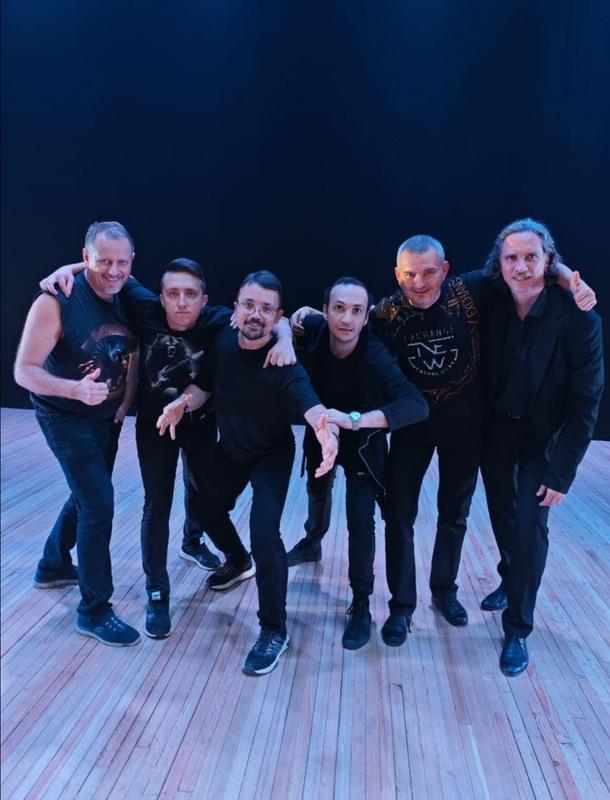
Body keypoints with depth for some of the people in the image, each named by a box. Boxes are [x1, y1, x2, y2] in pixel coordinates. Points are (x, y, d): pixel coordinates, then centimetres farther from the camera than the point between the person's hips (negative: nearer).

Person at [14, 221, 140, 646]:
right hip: (67, 418, -7)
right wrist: (76, 389, -42)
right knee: (99, 502, -12)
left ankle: (53, 566, 46)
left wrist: (126, 401, -1)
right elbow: (24, 371, -26)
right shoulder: (57, 301, -24)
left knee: (87, 495, 21)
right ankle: (94, 610, 5)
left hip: (107, 418, 7)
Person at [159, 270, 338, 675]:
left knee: (264, 532, -20)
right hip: (230, 448, 6)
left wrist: (327, 431, -70)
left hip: (272, 454, -6)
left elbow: (311, 405, -47)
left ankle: (274, 630, -1)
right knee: (209, 507, 22)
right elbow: (206, 384, -1)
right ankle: (238, 561, 54)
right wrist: (183, 403, -21)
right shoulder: (223, 340, -16)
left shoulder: (284, 363, -32)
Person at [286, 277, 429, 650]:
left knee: (360, 520, -12)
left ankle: (361, 606, 7)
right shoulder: (314, 329, -27)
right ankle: (313, 543, 58)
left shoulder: (377, 359, -38)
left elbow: (417, 405, -50)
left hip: (363, 443, -4)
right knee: (317, 491, 27)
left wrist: (355, 420, -60)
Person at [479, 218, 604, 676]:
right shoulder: (493, 309, -10)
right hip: (496, 431, 4)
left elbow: (586, 402, -17)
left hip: (543, 439, -3)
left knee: (530, 529, -3)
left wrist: (561, 472, -17)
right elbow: (485, 376, 1)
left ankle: (518, 629, 15)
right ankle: (510, 580, 47)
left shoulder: (579, 319, -20)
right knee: (502, 517, 18)